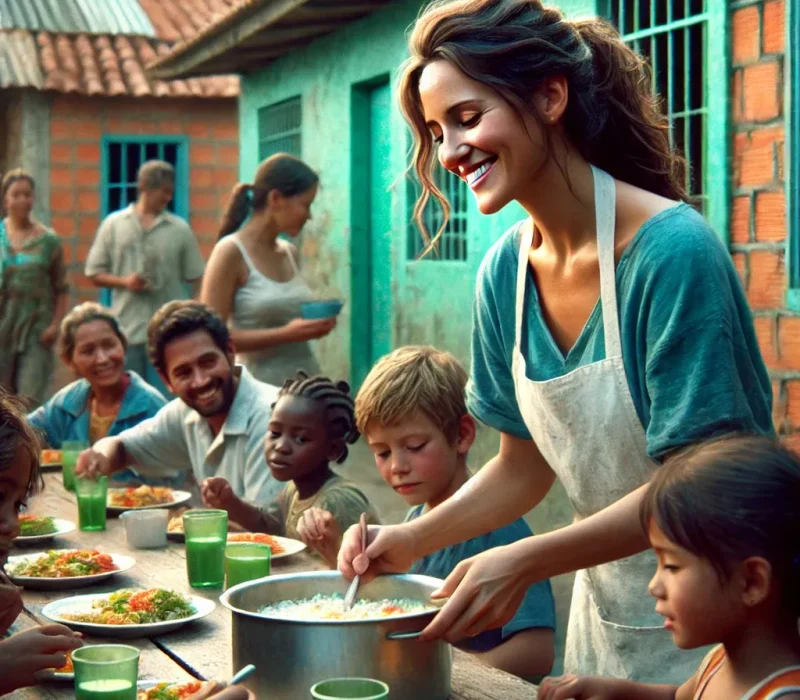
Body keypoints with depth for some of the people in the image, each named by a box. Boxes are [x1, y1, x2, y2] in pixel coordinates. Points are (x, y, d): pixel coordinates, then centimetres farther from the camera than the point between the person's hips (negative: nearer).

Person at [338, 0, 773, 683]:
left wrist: (526, 561, -29)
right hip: (603, 614, 6)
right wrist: (412, 539, -9)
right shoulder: (506, 269, -4)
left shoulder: (673, 250, -24)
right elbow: (525, 466, 5)